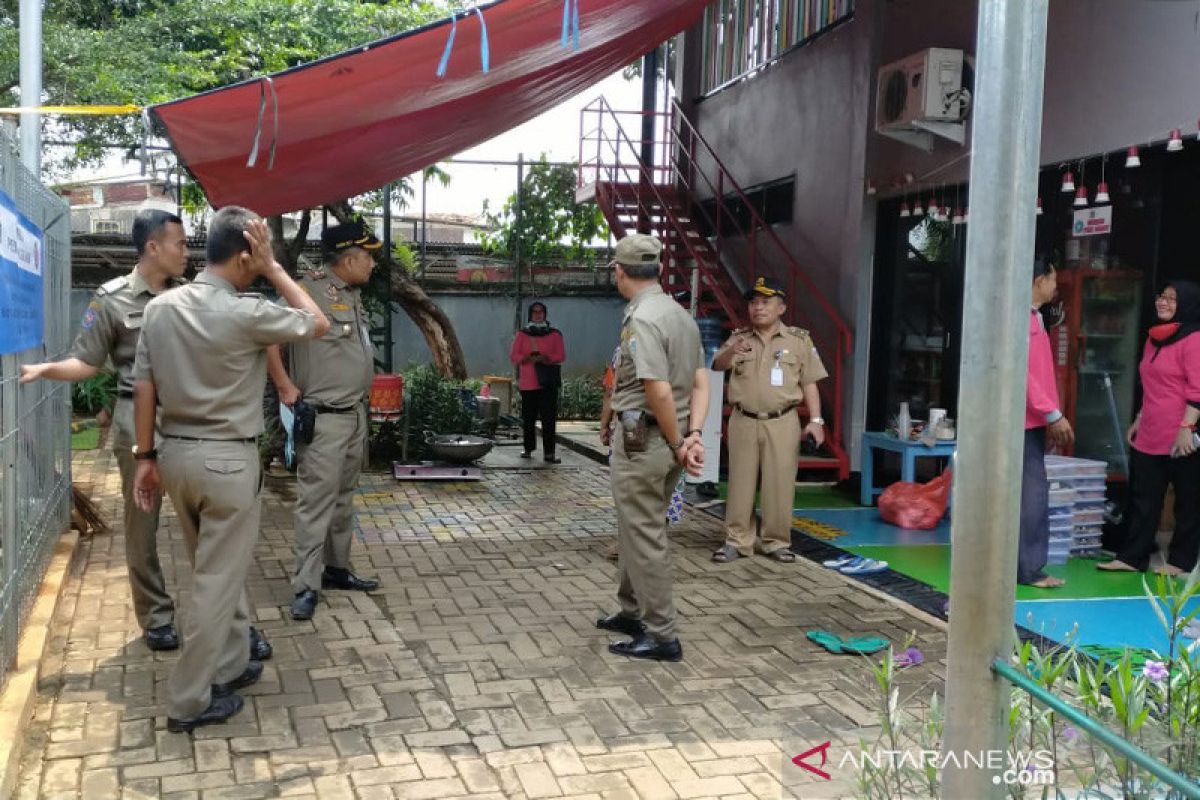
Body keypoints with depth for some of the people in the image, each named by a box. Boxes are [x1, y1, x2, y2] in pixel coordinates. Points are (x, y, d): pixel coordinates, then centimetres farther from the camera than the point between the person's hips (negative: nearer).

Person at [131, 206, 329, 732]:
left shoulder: (160, 308, 1)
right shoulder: (246, 314, -17)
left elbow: (143, 387, 3)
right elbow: (318, 324, -2)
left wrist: (145, 457, 10)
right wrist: (273, 269, -4)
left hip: (176, 454, 7)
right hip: (228, 461, -7)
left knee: (217, 569, 22)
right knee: (218, 579, 3)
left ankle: (228, 664, 34)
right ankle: (189, 701, 10)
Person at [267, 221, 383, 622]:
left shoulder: (353, 295, 12)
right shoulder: (310, 289, -15)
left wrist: (362, 398, 16)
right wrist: (286, 387, -18)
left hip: (356, 413, 9)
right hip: (323, 418, -9)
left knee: (344, 497, 16)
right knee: (316, 500, -7)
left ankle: (337, 568, 26)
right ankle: (306, 587, -1)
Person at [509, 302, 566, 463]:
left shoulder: (554, 334, 9)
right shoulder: (522, 334, 12)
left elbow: (561, 355, 2)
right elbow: (514, 355, 5)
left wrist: (546, 358, -17)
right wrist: (528, 358, -15)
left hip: (548, 383, -1)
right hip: (527, 383, 1)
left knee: (549, 419, -7)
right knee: (528, 419, 5)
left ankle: (549, 453, -7)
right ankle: (528, 449, 19)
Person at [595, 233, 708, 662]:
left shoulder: (641, 320, -18)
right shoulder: (682, 315, 11)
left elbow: (659, 392, -24)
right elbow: (700, 383, 8)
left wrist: (678, 445, -12)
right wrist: (693, 435, -1)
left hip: (642, 439, -9)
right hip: (670, 440, 9)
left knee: (644, 536, 0)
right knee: (637, 529, 22)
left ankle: (661, 636, 6)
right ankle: (632, 611, 35)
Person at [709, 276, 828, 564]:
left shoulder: (799, 339, 4)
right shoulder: (738, 338, 6)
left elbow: (809, 383, 3)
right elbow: (717, 365, -11)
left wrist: (815, 420, -7)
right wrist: (730, 352, -34)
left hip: (782, 423, -1)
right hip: (743, 422, 1)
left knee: (779, 484, 2)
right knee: (740, 483, 5)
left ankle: (776, 541, 14)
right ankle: (737, 540, 13)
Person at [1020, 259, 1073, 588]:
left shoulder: (1034, 317, 18)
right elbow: (1020, 371, -19)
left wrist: (1052, 417, 15)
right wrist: (1053, 414, -17)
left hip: (1035, 420, 10)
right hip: (1026, 420, -10)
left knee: (1029, 494, 11)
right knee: (1033, 495, -9)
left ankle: (1022, 564, 16)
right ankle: (1029, 568, -4)